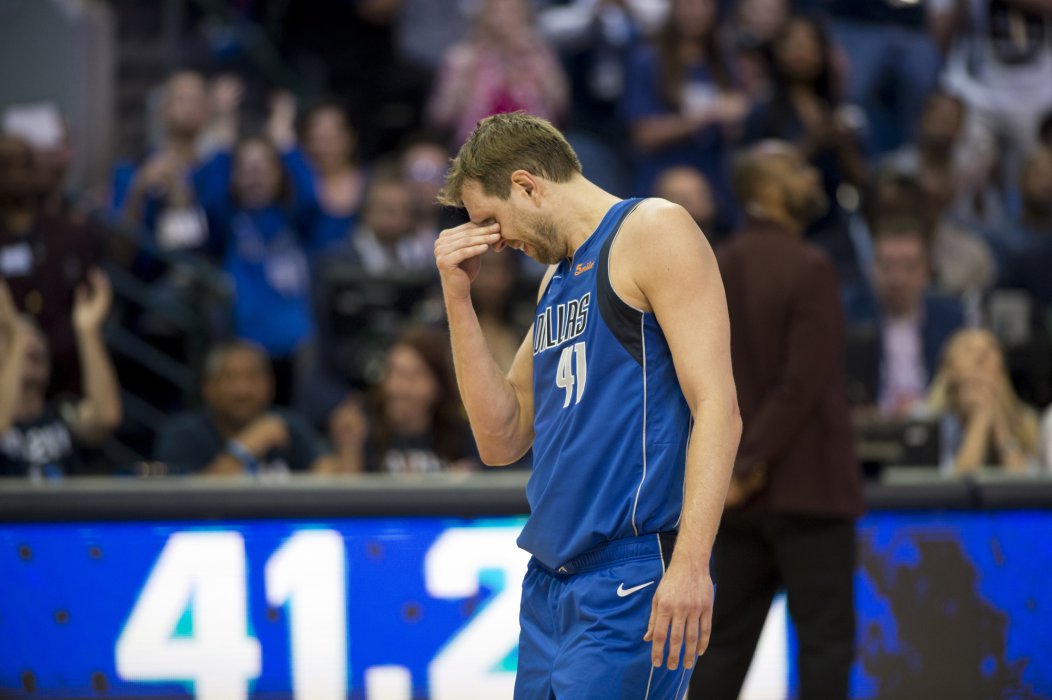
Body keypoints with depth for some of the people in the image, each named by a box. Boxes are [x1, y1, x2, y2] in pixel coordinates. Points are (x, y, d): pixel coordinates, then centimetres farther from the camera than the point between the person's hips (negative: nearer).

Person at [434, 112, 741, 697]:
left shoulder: (652, 232, -5)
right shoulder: (558, 278, 21)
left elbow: (717, 409, -14)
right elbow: (501, 441, 17)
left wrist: (690, 563, -24)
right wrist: (459, 298, 11)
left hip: (632, 580, -8)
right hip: (549, 583, 8)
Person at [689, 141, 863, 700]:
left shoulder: (716, 271, 10)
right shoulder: (809, 269, -13)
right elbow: (805, 381, -19)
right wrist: (755, 463, -15)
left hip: (737, 491, 7)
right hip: (807, 484, -7)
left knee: (727, 636, 10)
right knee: (825, 635, -3)